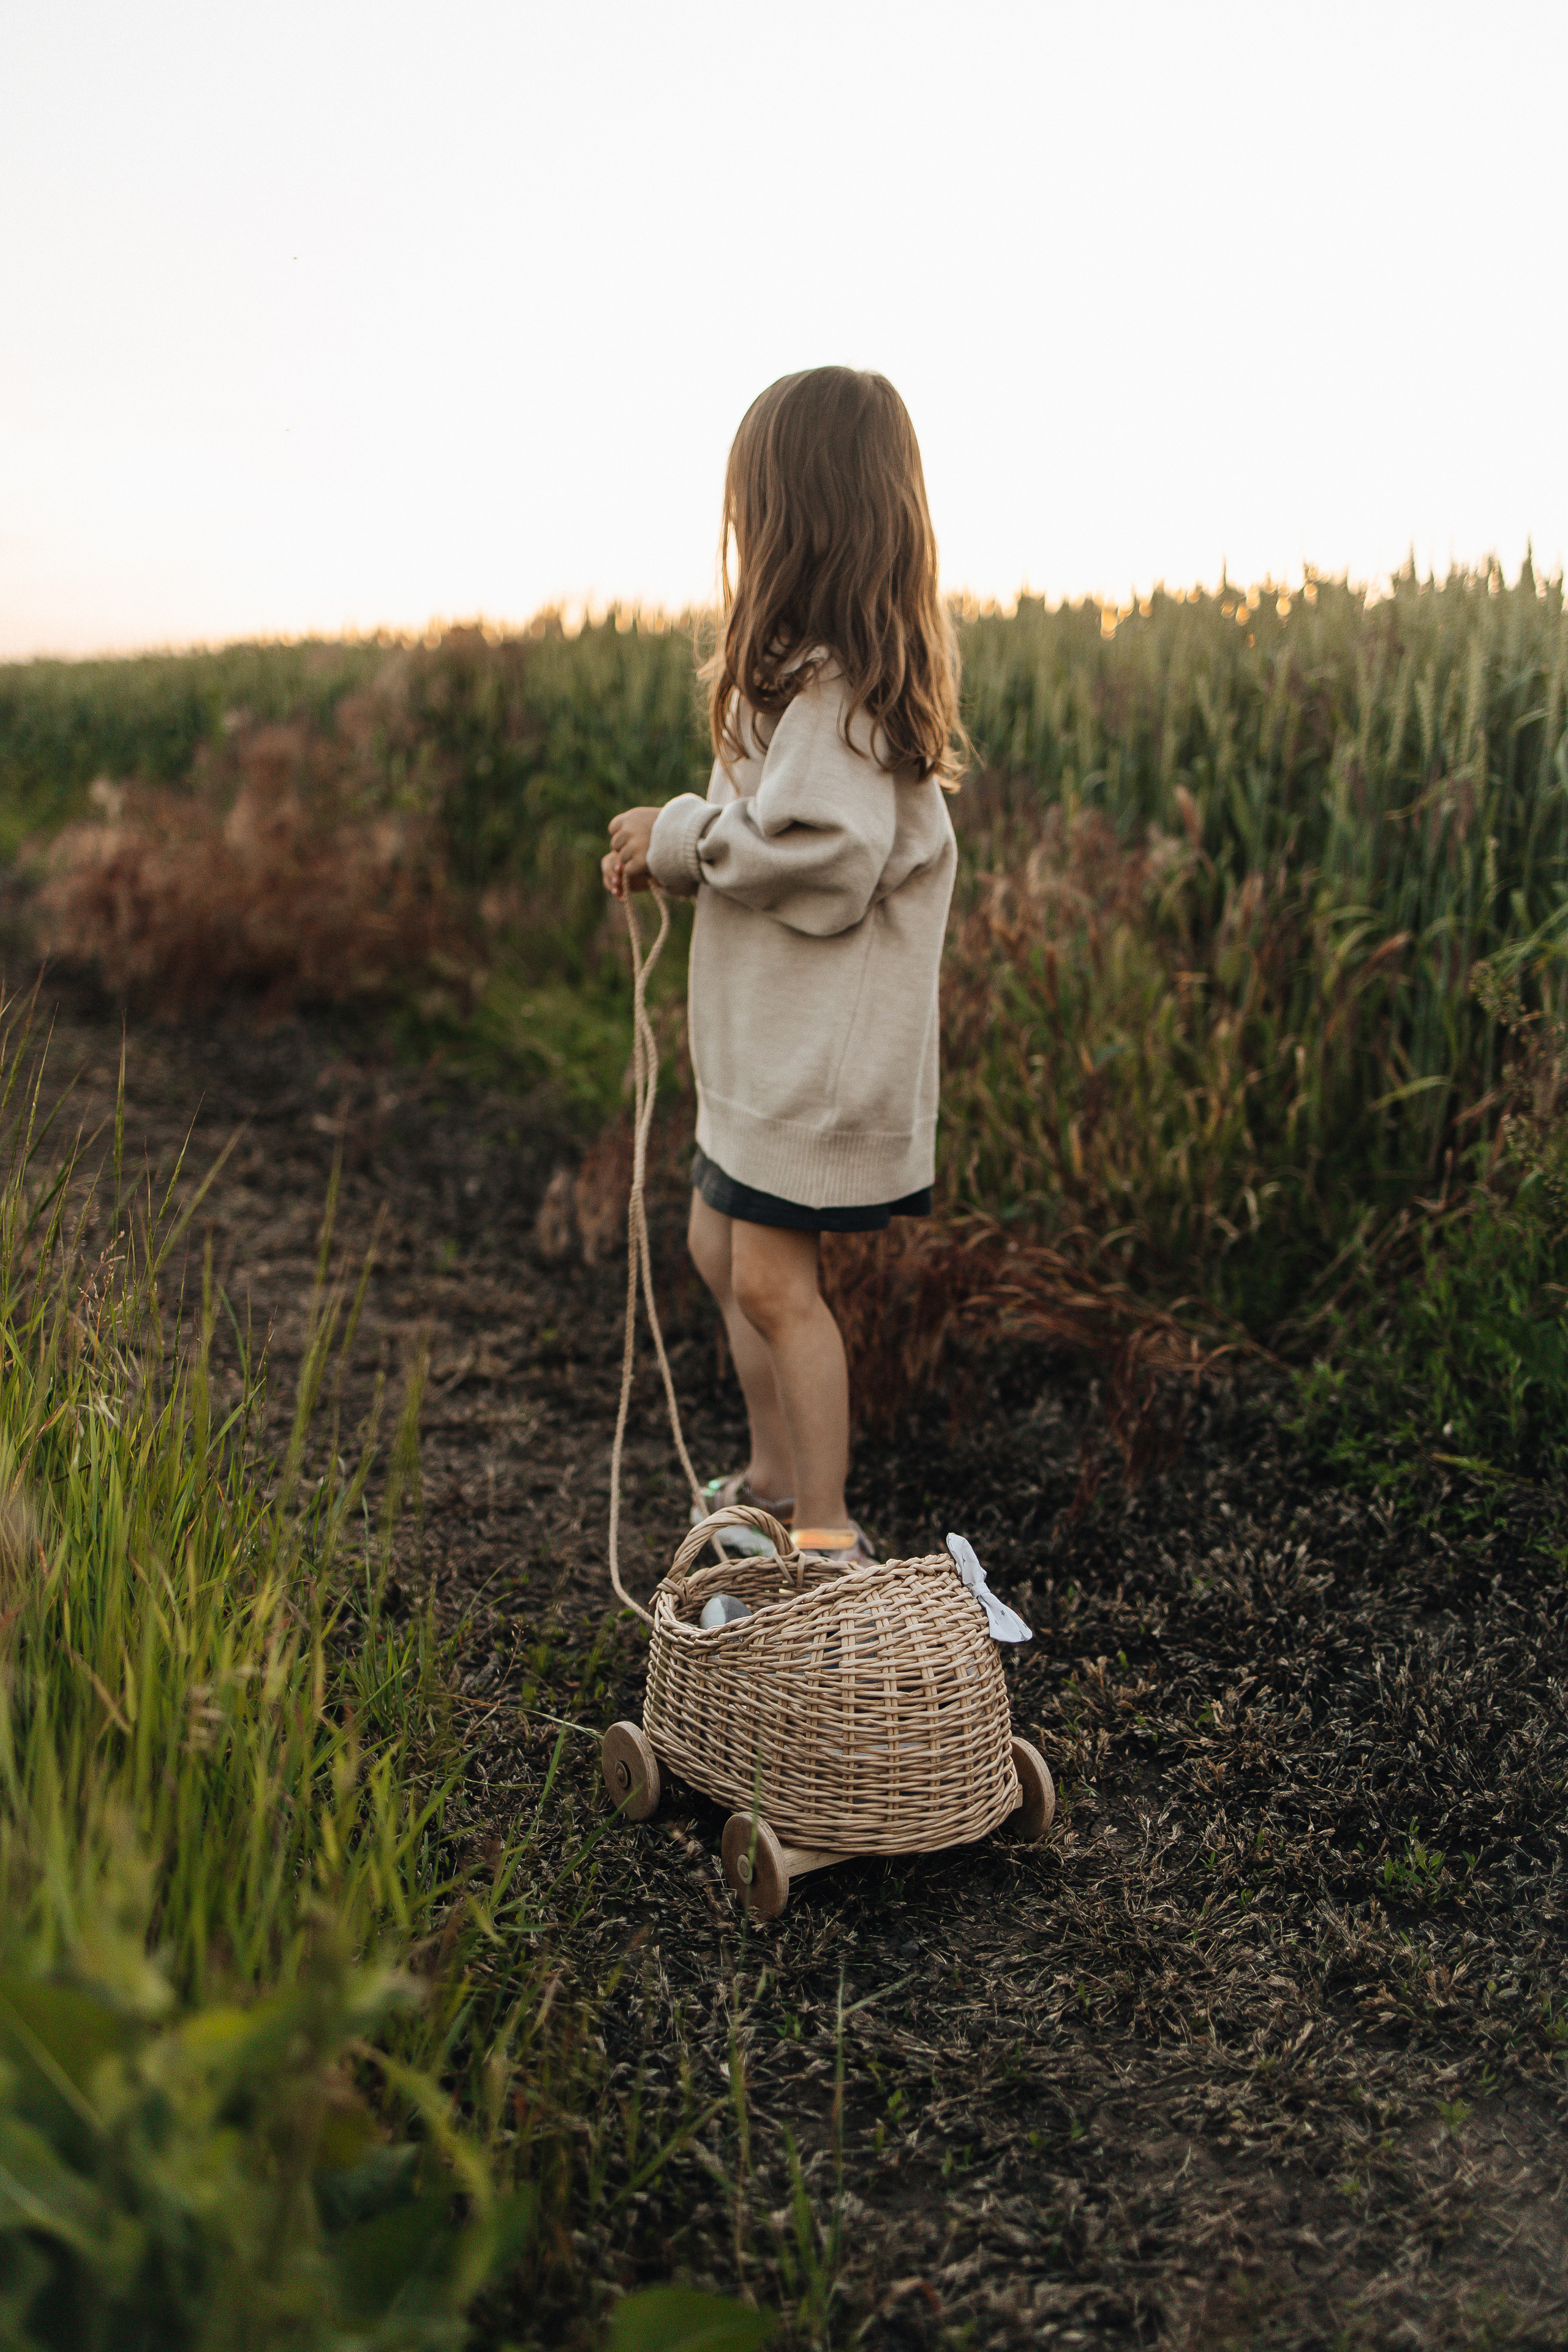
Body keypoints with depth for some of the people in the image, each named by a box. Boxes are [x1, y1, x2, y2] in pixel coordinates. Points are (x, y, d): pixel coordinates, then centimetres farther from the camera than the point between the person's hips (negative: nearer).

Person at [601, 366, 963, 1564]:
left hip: (826, 1046, -10)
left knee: (776, 1284, -4)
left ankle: (827, 1542, 11)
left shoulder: (833, 685, -19)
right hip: (768, 1036, 10)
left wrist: (681, 837, -13)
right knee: (723, 1252, 18)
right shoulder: (840, 668, 12)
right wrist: (672, 839, -2)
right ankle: (776, 1485, 33)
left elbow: (818, 848, -27)